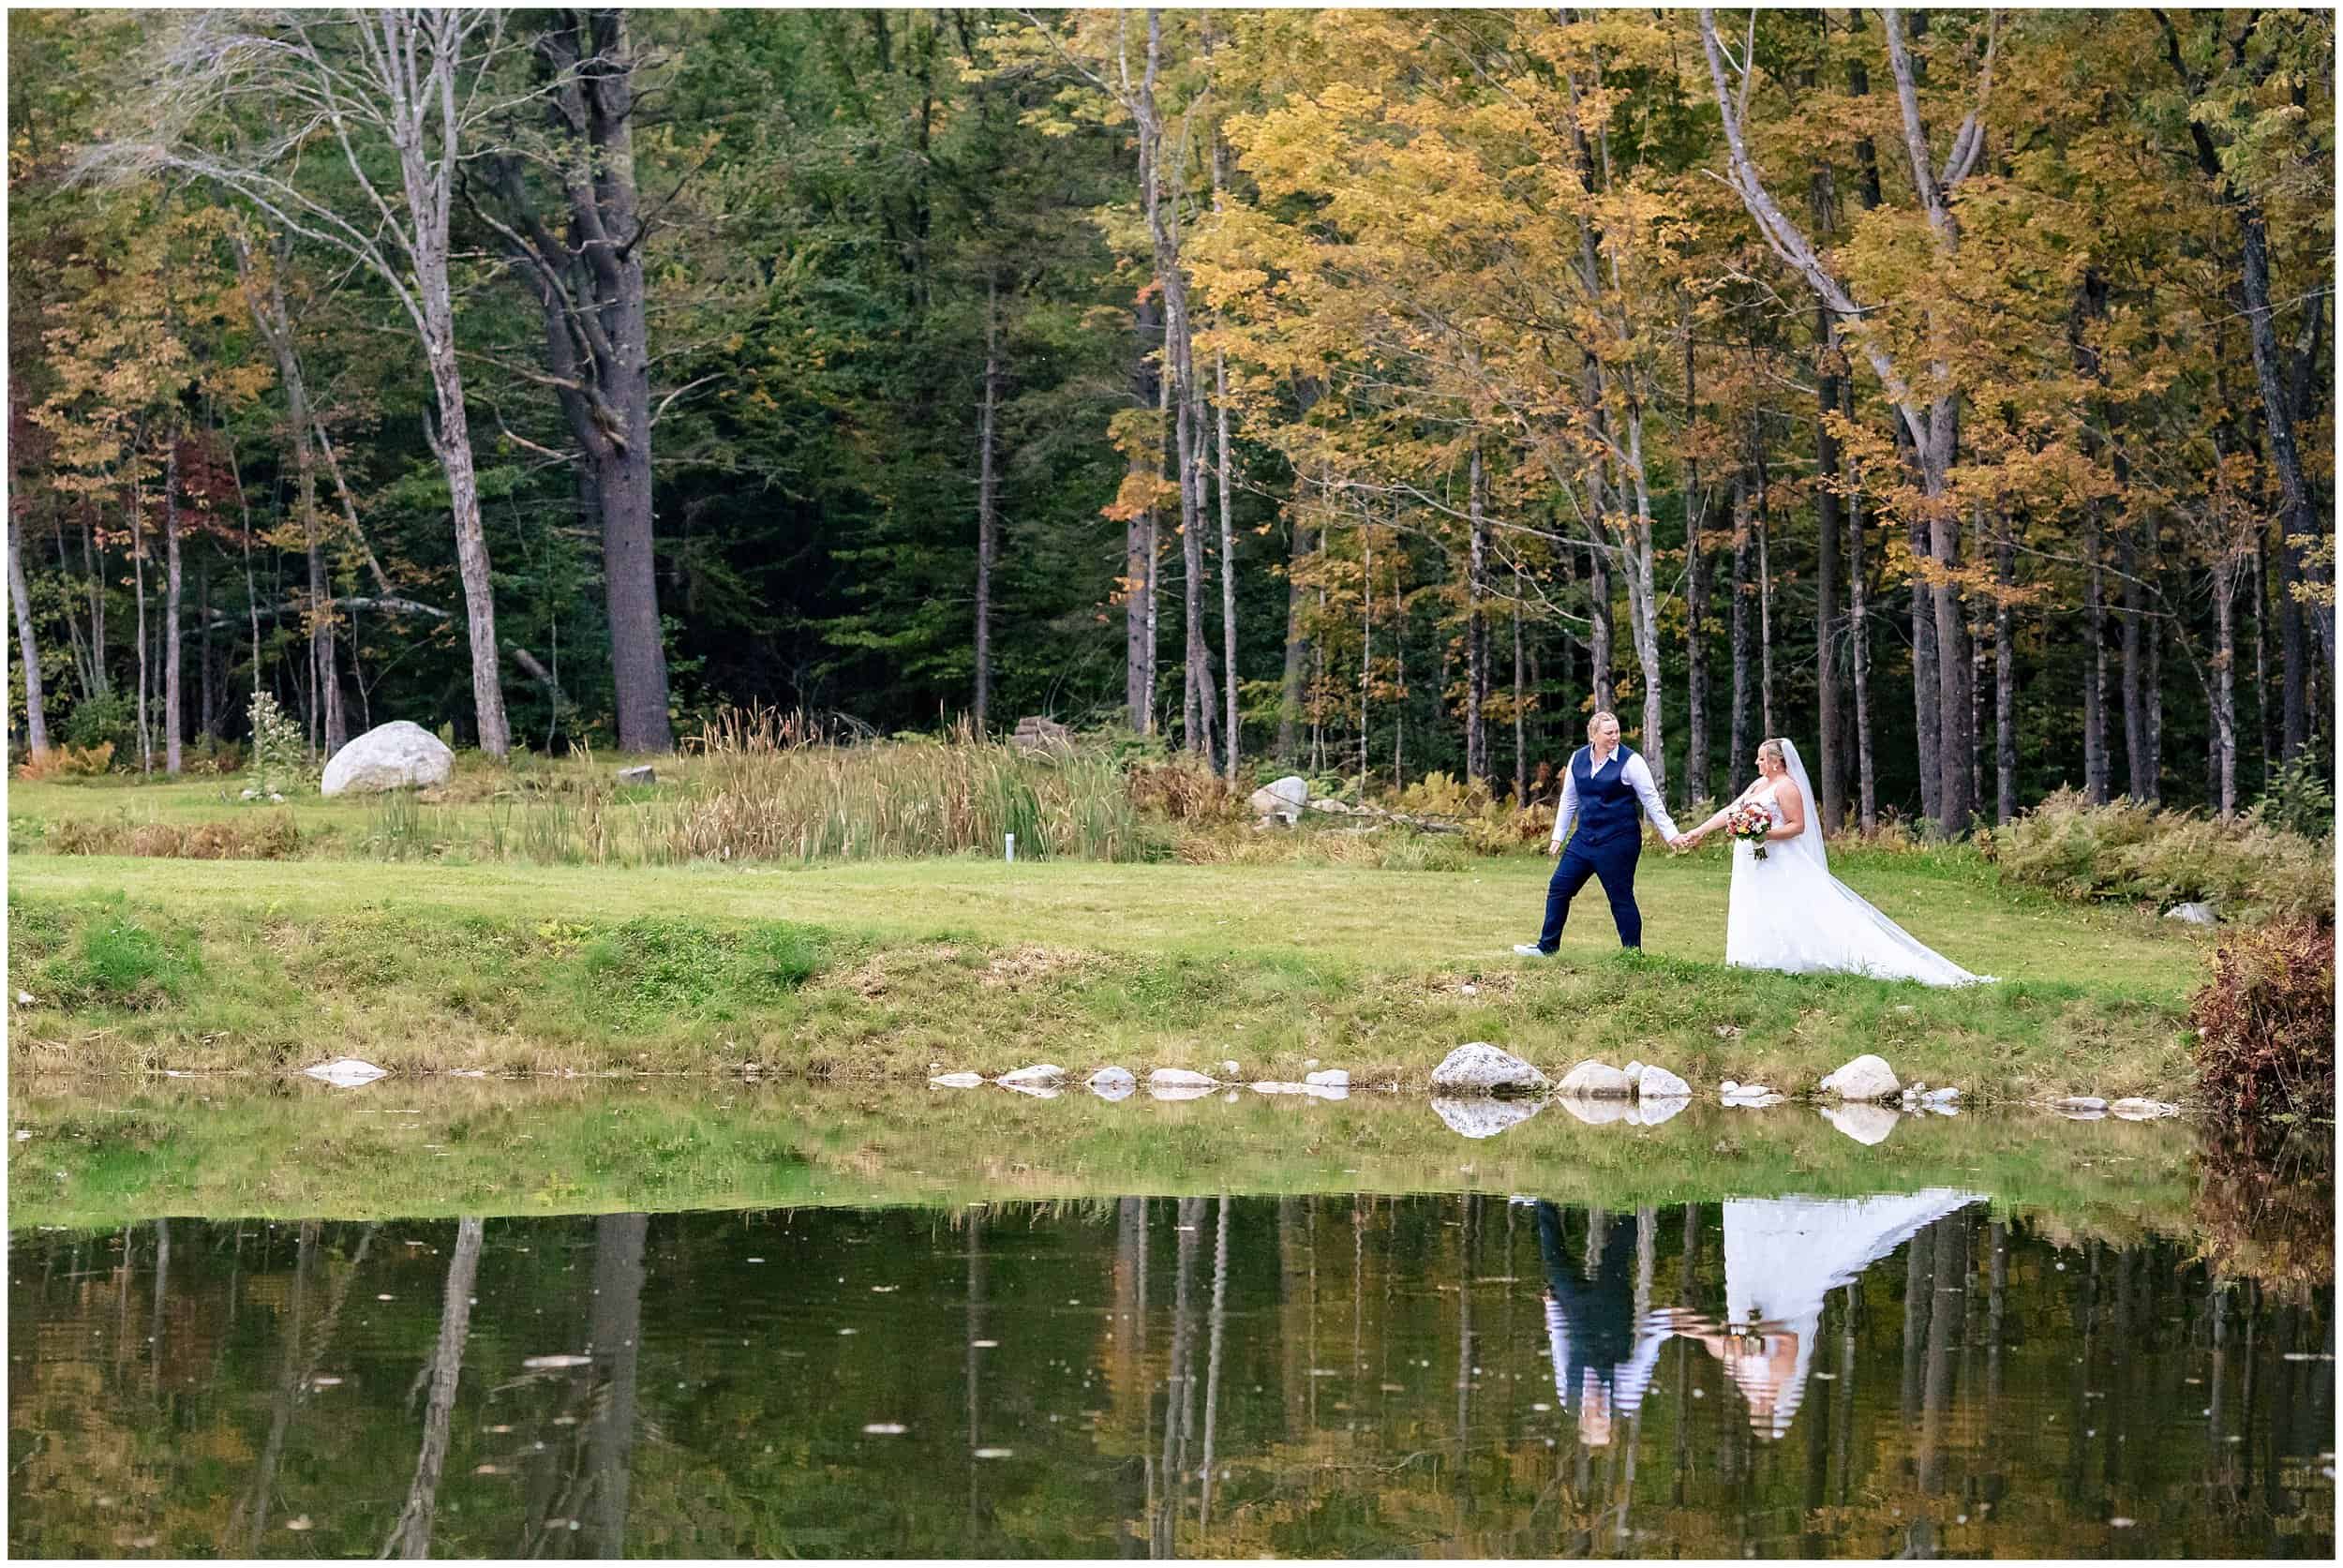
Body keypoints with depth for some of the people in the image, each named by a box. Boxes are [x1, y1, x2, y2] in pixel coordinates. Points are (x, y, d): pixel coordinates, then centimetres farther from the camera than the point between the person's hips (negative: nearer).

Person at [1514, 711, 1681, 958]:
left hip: (1618, 842, -6)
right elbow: (1569, 800, 16)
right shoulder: (1578, 759, 5)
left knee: (1621, 898, -2)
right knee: (1558, 887, 7)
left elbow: (1652, 801, -8)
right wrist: (1558, 836, 15)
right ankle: (1547, 947, 18)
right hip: (1585, 839, 6)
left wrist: (1671, 835, -13)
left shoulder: (1630, 762, -9)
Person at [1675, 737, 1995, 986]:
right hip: (1758, 867, 10)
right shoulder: (1760, 785, 15)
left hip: (1782, 869, -10)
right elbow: (1730, 812, 18)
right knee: (1760, 917, 6)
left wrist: (1764, 834, -24)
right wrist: (1698, 832, 15)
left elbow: (1797, 826, -15)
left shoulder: (1786, 787, -12)